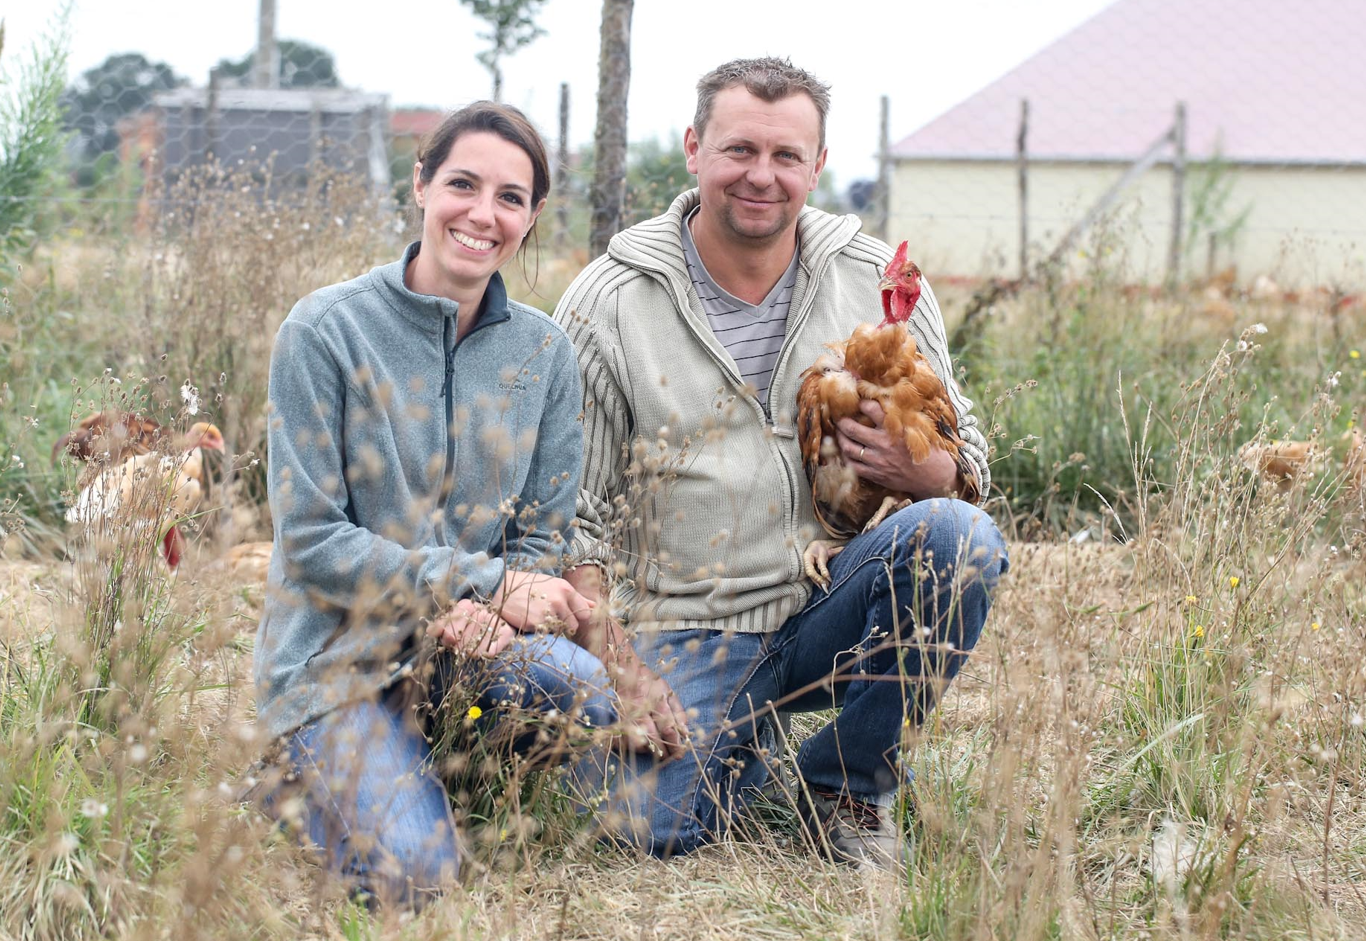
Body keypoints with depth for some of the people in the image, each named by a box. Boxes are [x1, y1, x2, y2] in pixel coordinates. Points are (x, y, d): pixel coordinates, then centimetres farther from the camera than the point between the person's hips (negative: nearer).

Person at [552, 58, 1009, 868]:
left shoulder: (881, 282, 2)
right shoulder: (609, 302, -4)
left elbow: (965, 448, 10)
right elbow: (572, 511, -2)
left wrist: (929, 473, -16)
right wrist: (616, 666, -13)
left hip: (833, 608, 2)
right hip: (689, 632, -2)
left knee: (960, 537, -27)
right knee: (661, 823, -25)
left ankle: (852, 786, -5)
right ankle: (752, 734, 14)